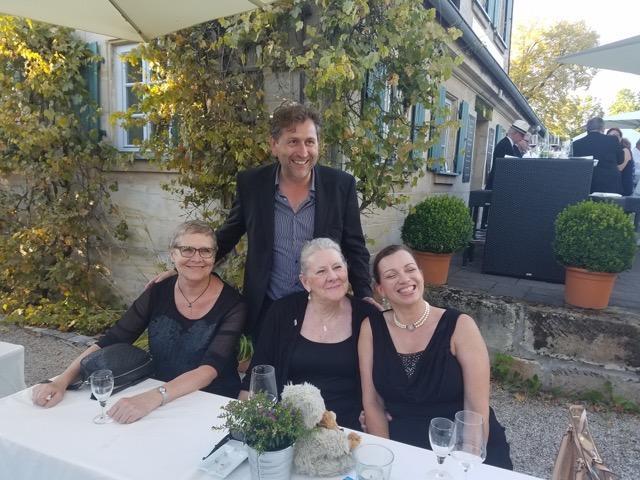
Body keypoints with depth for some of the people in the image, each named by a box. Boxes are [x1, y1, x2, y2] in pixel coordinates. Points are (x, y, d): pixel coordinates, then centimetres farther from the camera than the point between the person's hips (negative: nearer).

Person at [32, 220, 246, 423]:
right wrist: (62, 381, -18)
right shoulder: (158, 292, -3)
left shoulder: (232, 305, -14)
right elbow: (109, 342, -4)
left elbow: (211, 367, -24)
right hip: (163, 407, 4)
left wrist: (154, 397, -37)